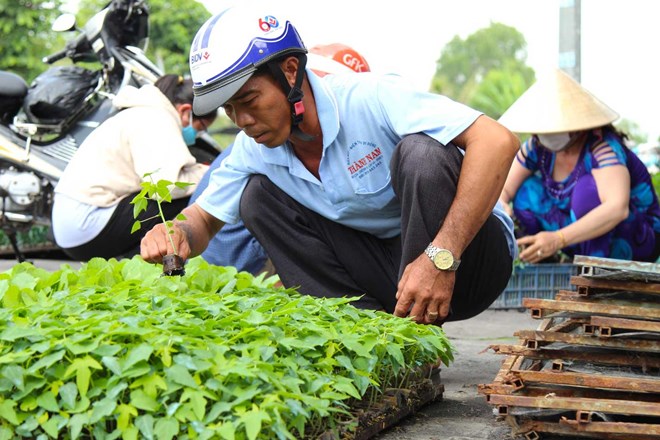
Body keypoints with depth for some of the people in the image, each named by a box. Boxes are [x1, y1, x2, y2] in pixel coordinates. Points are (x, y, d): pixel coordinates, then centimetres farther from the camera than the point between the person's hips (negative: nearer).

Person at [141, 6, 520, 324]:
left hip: (466, 256, -5)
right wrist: (178, 234, -17)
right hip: (386, 264, 6)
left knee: (421, 152, -33)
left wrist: (441, 257, -40)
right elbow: (204, 218, 10)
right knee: (257, 195, -6)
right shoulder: (255, 149, -3)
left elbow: (498, 141, -33)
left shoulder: (371, 98, -24)